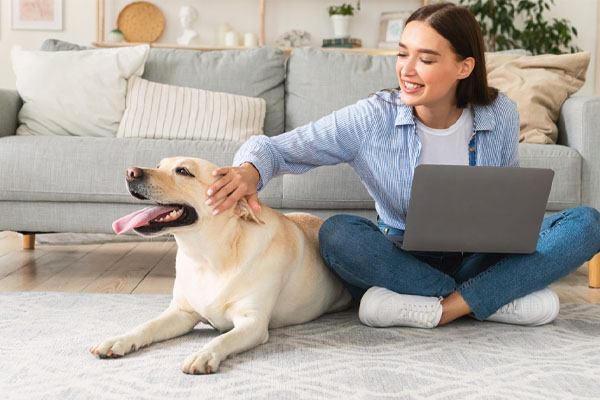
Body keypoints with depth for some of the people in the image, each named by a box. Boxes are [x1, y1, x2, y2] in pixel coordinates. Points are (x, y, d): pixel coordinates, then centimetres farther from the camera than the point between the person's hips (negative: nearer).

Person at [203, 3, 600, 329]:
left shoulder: (501, 115, -6)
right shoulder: (372, 119, -13)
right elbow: (273, 147, -15)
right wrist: (250, 170, -39)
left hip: (479, 259, 2)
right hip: (402, 261, -1)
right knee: (337, 234, -33)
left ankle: (443, 309, -29)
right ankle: (506, 298, -25)